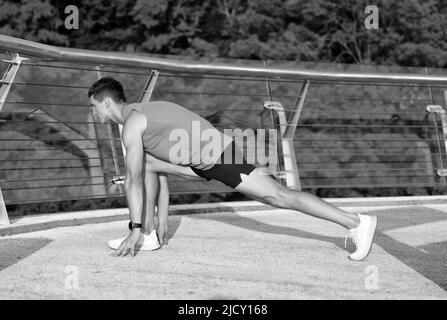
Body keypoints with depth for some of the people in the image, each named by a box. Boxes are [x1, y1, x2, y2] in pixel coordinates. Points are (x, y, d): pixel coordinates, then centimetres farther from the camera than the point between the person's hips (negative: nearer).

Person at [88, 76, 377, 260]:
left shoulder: (131, 124, -11)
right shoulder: (144, 115, 21)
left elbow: (134, 180, -15)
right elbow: (159, 171, 25)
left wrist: (135, 231, -13)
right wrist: (162, 222, 25)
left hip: (218, 158, -10)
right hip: (210, 157, 10)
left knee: (280, 196, -11)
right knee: (148, 163, 16)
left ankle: (357, 223, -13)